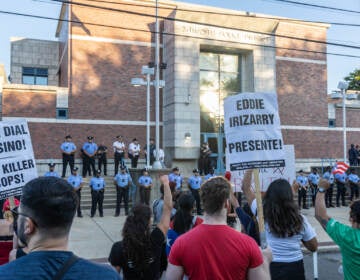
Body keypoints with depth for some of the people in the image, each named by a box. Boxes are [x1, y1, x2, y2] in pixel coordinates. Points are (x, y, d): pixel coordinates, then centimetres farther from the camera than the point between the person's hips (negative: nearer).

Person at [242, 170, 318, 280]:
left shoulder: (262, 213, -11)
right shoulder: (299, 218, -7)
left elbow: (246, 187, -1)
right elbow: (314, 247, 1)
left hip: (270, 268, -1)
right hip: (295, 268, 2)